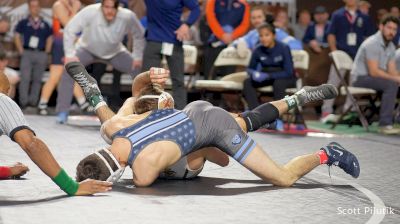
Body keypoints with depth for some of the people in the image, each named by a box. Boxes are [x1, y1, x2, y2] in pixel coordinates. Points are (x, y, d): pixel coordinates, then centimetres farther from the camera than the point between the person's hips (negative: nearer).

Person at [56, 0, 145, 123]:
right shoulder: (90, 12, -36)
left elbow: (139, 35, -10)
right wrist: (70, 55, -33)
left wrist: (137, 57, -11)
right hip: (87, 49, -2)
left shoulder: (128, 16, -29)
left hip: (115, 52, 2)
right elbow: (69, 30, -30)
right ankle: (62, 112, -15)